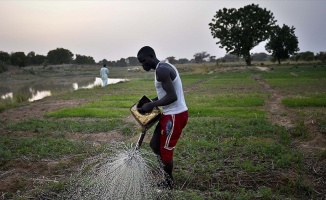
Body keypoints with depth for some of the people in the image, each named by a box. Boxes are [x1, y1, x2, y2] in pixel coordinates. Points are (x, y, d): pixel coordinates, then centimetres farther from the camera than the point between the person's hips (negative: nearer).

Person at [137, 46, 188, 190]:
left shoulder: (161, 70, -19)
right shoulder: (164, 68, 13)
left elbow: (172, 97, -26)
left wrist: (151, 105, -18)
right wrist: (154, 100, 9)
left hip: (175, 115, -10)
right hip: (171, 114, 10)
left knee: (165, 150, 6)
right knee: (155, 144, 18)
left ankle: (169, 182, 27)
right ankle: (167, 175, 31)